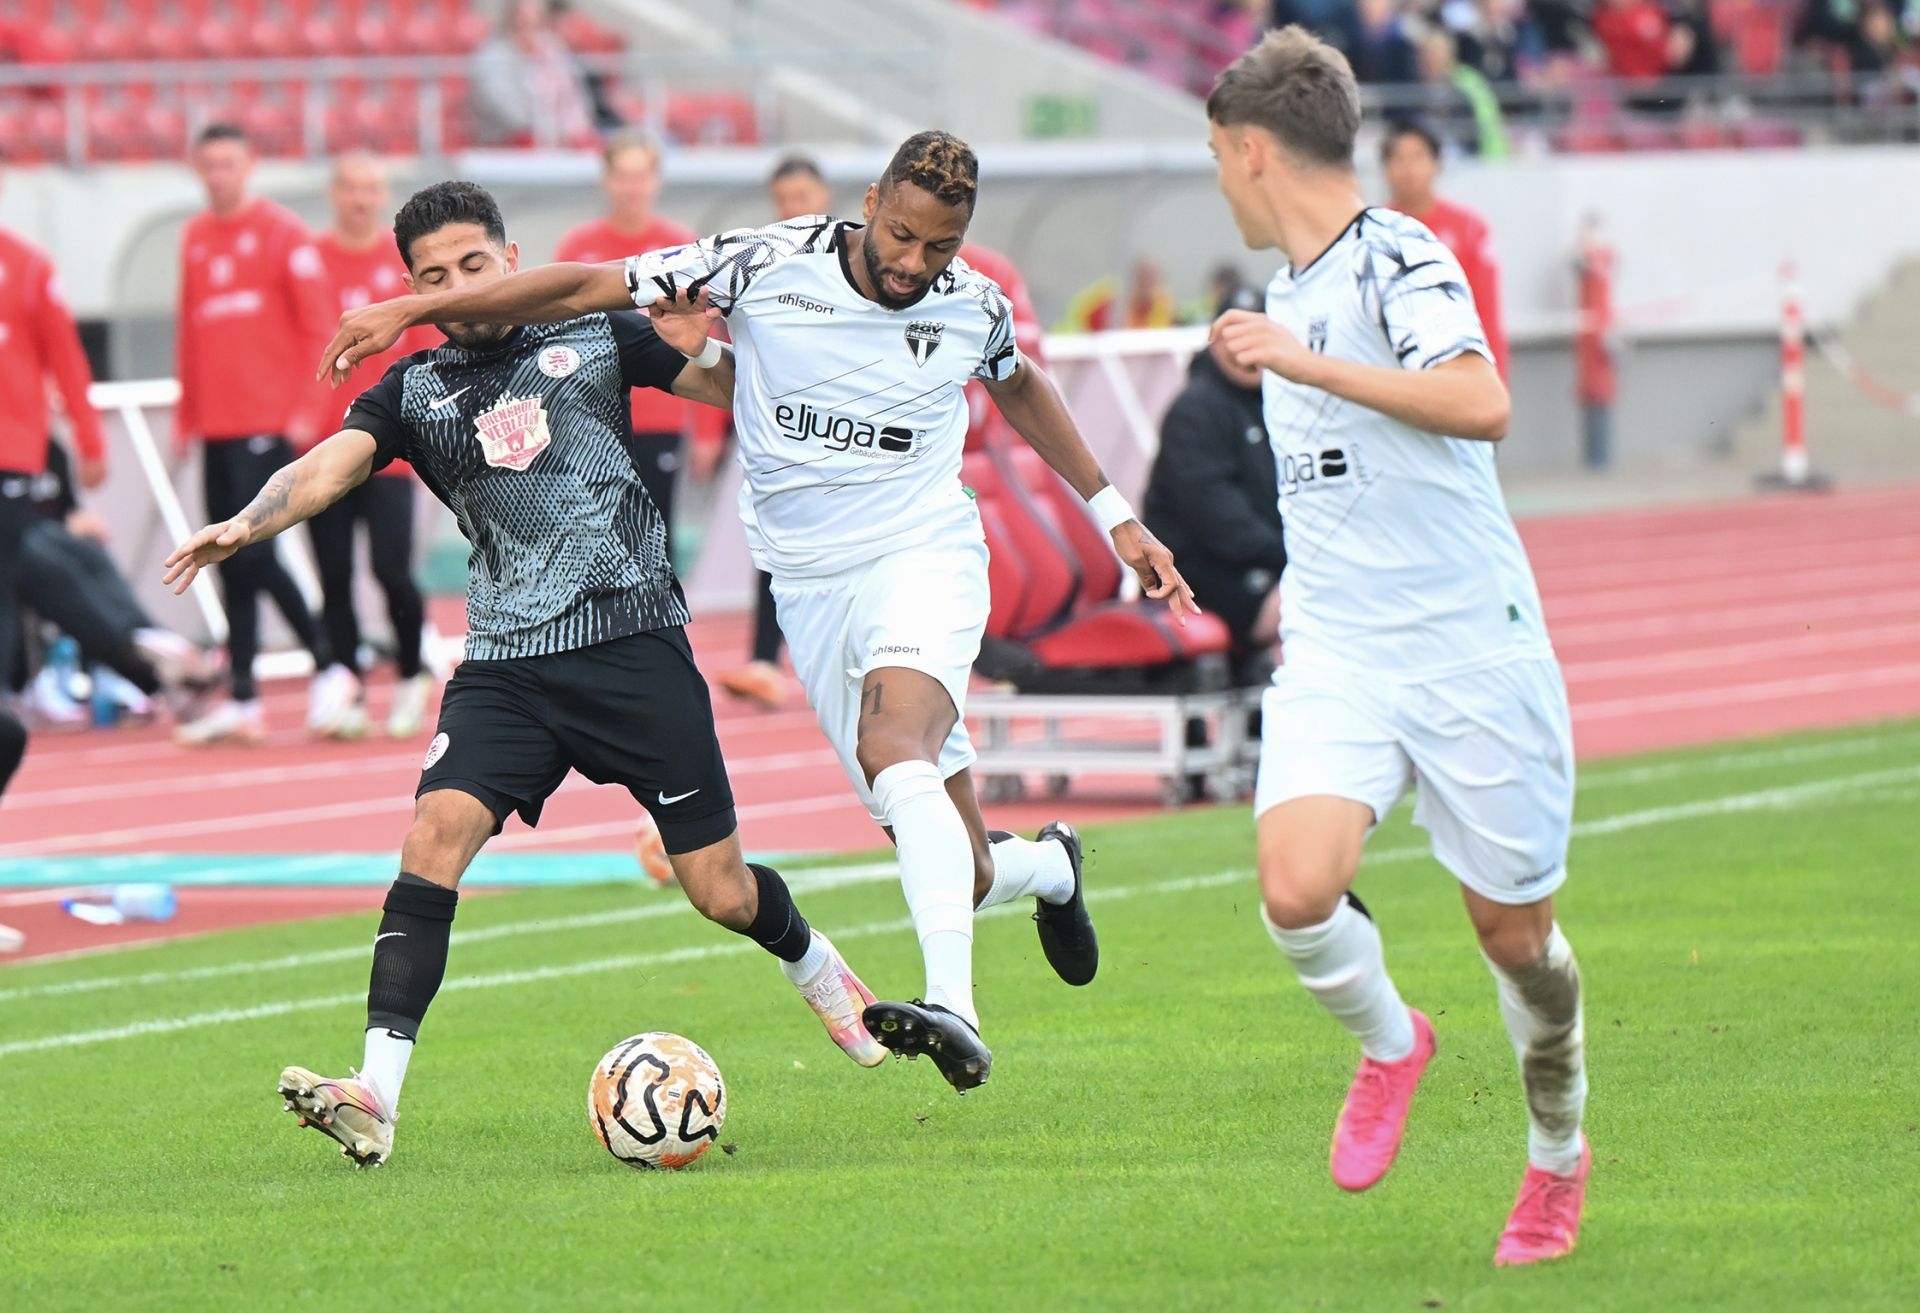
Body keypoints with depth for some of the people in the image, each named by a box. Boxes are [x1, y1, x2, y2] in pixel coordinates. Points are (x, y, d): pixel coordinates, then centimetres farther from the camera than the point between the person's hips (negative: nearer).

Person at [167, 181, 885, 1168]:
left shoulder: (595, 335, 8)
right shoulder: (413, 391, 9)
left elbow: (738, 386, 16)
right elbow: (329, 466, -7)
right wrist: (244, 525, -27)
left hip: (633, 639, -1)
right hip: (506, 666, 1)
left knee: (718, 892, 2)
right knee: (436, 831, -22)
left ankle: (816, 968, 38)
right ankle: (376, 1096, -27)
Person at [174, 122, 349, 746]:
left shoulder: (280, 231, -4)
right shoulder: (195, 239, 13)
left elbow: (319, 323, -8)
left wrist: (308, 410, -13)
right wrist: (187, 416, 15)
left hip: (268, 423, -6)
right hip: (217, 429, 6)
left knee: (252, 553, -13)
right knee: (230, 562, 5)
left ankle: (328, 667, 0)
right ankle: (243, 701, 9)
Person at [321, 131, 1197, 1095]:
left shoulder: (972, 308, -3)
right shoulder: (771, 265, -10)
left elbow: (1018, 386, 22)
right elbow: (590, 288, -7)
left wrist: (1113, 514, 25)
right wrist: (409, 311, -10)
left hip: (926, 557, -2)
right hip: (810, 582, 2)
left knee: (893, 752, -34)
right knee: (960, 874, 1)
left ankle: (954, 1009, -46)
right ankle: (1050, 867, 39)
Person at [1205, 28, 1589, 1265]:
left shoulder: (1399, 258, -11)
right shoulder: (1290, 290, 15)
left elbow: (1481, 405, -29)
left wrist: (1301, 363, -28)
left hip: (1471, 645, -6)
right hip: (1334, 654, 6)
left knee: (1517, 935, 5)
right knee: (1298, 891, -20)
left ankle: (1558, 1153, 30)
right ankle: (1389, 1044, 10)